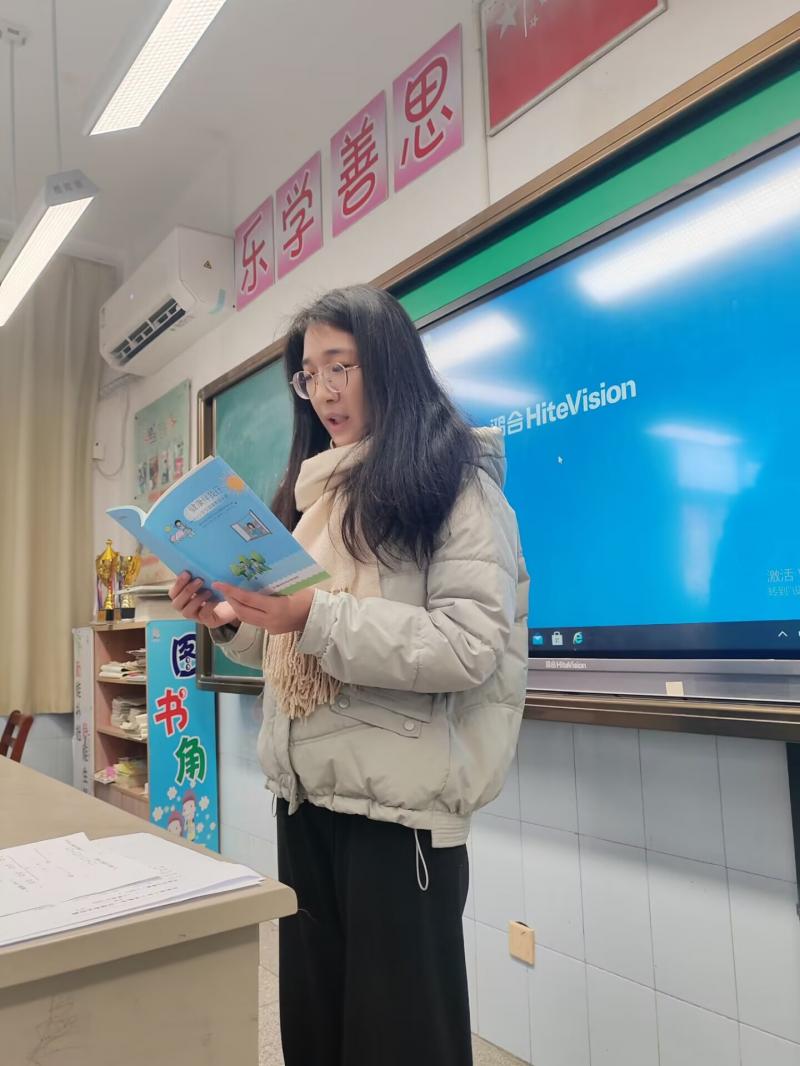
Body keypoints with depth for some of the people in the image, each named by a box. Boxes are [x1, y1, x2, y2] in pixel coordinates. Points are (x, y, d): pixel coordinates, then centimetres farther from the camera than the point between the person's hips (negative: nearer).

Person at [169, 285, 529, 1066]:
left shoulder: (457, 485, -6)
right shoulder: (314, 492, 13)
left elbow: (472, 647, -18)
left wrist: (318, 616, -25)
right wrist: (232, 622, -1)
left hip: (402, 798, -6)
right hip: (305, 790, 6)